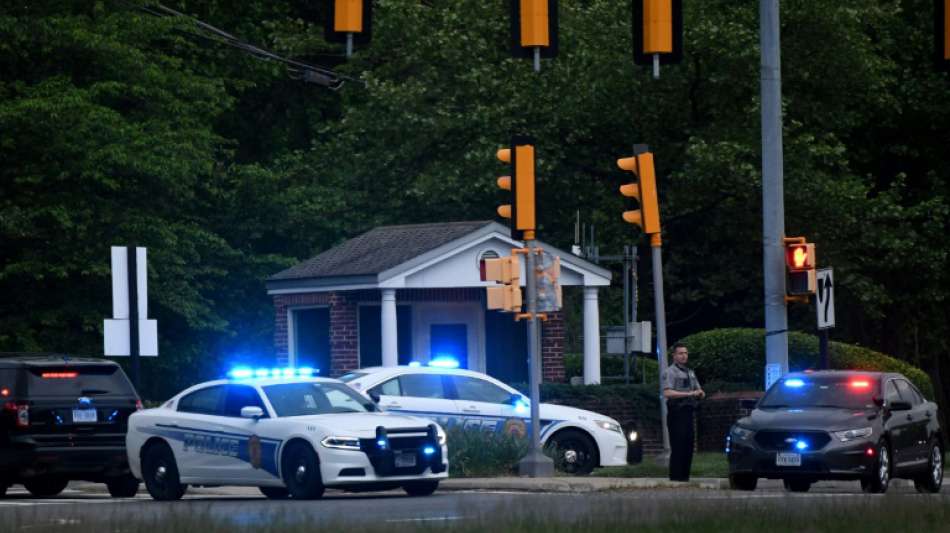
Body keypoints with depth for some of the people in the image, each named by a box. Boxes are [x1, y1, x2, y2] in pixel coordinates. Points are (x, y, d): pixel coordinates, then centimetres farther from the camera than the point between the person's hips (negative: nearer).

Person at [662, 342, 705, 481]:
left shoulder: (690, 373, 22)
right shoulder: (670, 372, -3)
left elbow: (700, 394, 23)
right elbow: (667, 393, -18)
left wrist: (700, 393, -3)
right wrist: (689, 394, -21)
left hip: (689, 412, 8)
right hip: (677, 412, -8)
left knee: (688, 448, 7)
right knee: (677, 449, -10)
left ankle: (685, 477, 12)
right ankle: (675, 477, -9)